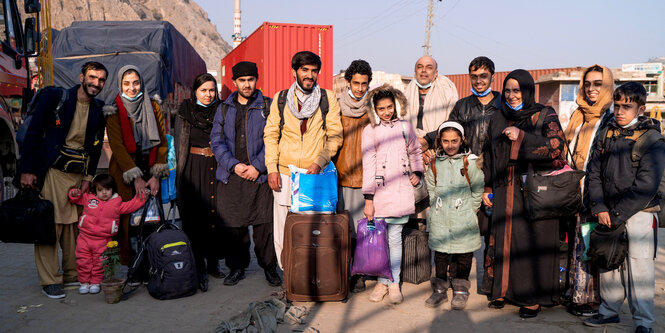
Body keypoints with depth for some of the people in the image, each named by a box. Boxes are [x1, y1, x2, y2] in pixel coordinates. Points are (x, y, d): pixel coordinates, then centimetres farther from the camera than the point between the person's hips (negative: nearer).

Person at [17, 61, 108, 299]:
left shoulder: (99, 110, 9)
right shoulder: (54, 97, -3)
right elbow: (33, 132, -4)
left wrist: (88, 177, 5)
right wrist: (27, 169, -9)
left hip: (79, 175, 5)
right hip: (52, 171, -4)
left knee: (75, 226, 8)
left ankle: (73, 275, 19)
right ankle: (49, 281, 4)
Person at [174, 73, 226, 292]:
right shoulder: (184, 112, 4)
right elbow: (180, 143, 5)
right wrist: (181, 173, 1)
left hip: (216, 169, 2)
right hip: (193, 169, -2)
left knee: (216, 214, 4)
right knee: (195, 216, -3)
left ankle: (213, 262, 18)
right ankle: (199, 268, 3)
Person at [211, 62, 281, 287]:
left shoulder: (268, 106, 5)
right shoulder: (224, 108, 13)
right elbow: (217, 141, 7)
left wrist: (257, 166, -11)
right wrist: (234, 165, -7)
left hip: (260, 175, -2)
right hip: (231, 176, 2)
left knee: (264, 224, -2)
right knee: (233, 225, 6)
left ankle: (269, 267, 13)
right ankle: (237, 267, 21)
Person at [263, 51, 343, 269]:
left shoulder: (328, 98, 4)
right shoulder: (280, 99, 9)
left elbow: (335, 136, 2)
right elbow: (270, 135, 9)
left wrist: (318, 163, -11)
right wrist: (272, 168, -1)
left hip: (315, 174, -1)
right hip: (285, 174, 2)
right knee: (283, 230, 4)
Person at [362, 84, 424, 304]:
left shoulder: (405, 127, 9)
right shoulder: (370, 131, 1)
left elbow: (415, 152, 25)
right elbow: (368, 165, -2)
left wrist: (417, 173, 10)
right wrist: (368, 198, -6)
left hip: (401, 191, 1)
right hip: (380, 192, -1)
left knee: (394, 239, 2)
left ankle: (394, 283, 13)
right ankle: (382, 282, 16)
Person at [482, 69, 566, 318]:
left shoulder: (545, 116, 0)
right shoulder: (498, 119, 13)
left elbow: (556, 146, -14)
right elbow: (488, 155, 16)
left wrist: (521, 137, -17)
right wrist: (487, 188, 11)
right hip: (505, 190, 4)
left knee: (532, 240, -3)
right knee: (504, 238, 5)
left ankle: (533, 298, 8)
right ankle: (504, 289, 18)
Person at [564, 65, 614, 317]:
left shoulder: (613, 118, -5)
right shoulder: (578, 115, 13)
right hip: (576, 189, 6)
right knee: (578, 238, 9)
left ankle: (594, 298, 9)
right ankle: (578, 294, 20)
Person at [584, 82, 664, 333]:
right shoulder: (608, 135, 8)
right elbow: (594, 173, 7)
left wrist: (617, 214, -15)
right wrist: (599, 208, -4)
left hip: (639, 214, -5)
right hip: (608, 213, 5)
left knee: (638, 268, -3)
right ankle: (609, 310, 28)